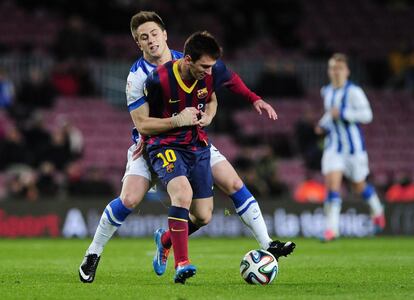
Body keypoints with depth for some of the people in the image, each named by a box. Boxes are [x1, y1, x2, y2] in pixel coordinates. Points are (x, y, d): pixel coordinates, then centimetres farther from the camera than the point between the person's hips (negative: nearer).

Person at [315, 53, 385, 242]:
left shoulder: (353, 92, -14)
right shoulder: (326, 92, 7)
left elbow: (367, 115, -21)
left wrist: (342, 113, -27)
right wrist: (323, 125, 8)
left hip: (353, 146, -4)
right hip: (333, 146, 4)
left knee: (359, 185, 11)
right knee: (332, 183, -13)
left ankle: (377, 210, 42)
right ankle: (332, 228, -14)